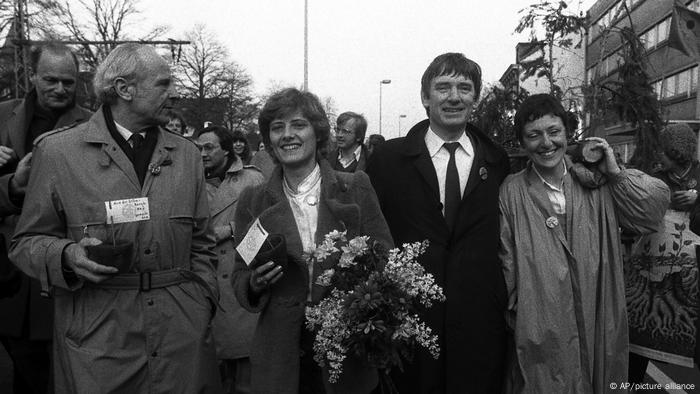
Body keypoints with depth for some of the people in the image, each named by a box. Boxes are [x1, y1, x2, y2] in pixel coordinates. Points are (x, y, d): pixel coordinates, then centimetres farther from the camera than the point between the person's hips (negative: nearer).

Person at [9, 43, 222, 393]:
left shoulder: (187, 154, 10)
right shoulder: (57, 151, -1)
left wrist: (203, 309, 4)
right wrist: (68, 255, -16)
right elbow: (26, 242, 3)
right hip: (97, 339, -3)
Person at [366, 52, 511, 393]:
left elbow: (503, 245, 8)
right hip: (407, 323, -1)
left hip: (479, 328, 2)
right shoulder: (387, 159, 0)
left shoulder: (498, 163, 6)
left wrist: (505, 306, 0)